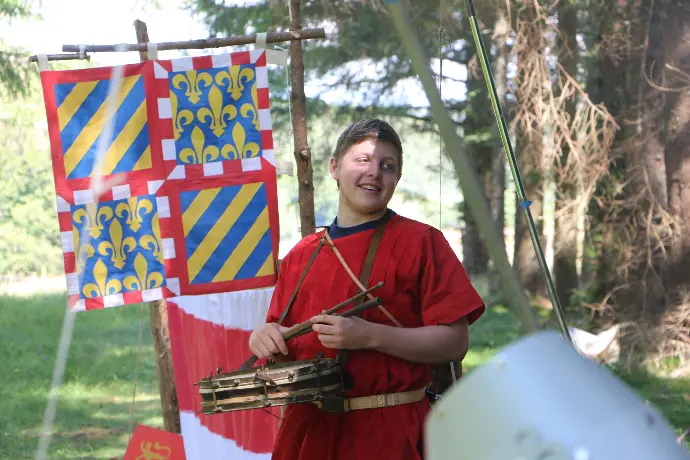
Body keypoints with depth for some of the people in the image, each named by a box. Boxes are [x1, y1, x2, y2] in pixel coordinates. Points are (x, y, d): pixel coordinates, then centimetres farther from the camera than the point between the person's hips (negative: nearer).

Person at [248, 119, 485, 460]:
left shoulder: (420, 243, -3)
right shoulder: (301, 255, 11)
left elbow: (455, 341, -9)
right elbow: (282, 341, 19)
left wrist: (370, 336, -19)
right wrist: (265, 339, -4)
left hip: (389, 432, -4)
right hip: (309, 429, 4)